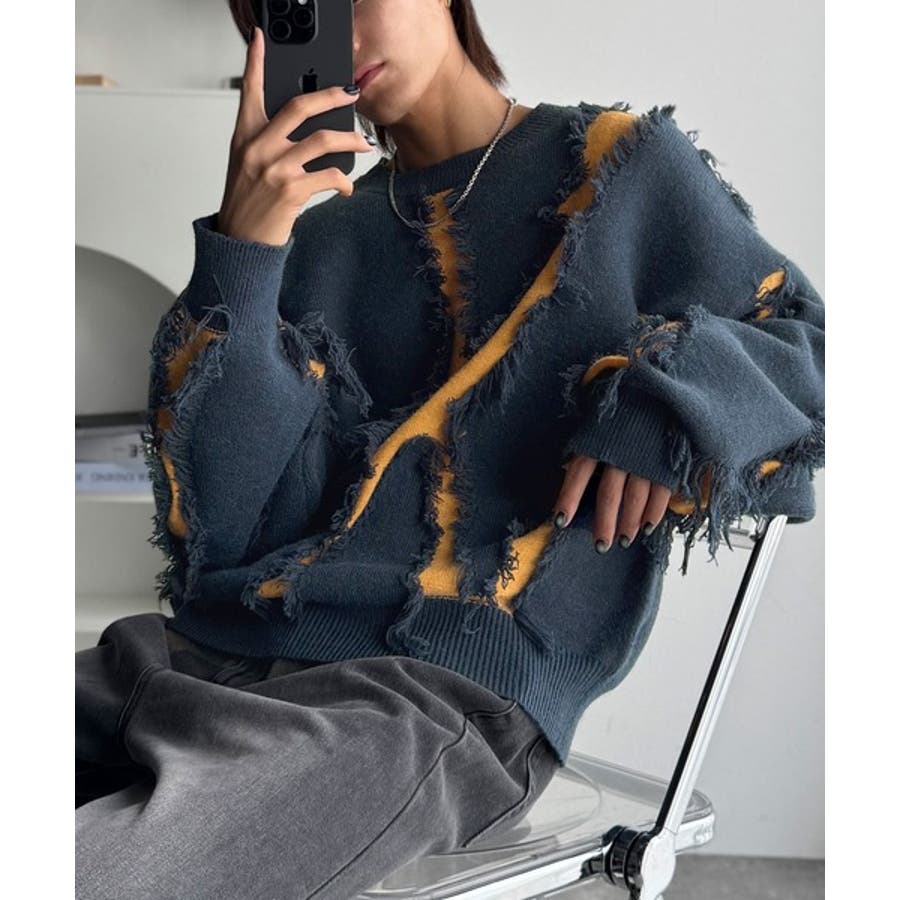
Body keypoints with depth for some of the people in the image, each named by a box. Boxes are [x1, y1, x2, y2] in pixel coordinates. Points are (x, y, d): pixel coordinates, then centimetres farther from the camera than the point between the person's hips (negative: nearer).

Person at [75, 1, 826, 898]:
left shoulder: (624, 166, 12)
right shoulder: (317, 239, 18)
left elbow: (809, 340, 14)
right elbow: (214, 533, 7)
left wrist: (673, 393, -8)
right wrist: (239, 251, -5)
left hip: (445, 688, -4)